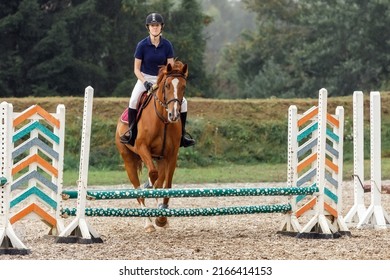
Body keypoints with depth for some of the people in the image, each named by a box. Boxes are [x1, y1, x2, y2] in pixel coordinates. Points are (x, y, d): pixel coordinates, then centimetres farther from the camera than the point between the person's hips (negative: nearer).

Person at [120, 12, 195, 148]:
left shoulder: (167, 45, -4)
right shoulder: (142, 45, -9)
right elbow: (136, 69, -6)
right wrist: (145, 82, -21)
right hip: (145, 78, -2)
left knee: (182, 101, -12)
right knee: (134, 99, -31)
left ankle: (182, 133, 4)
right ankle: (131, 130, -16)